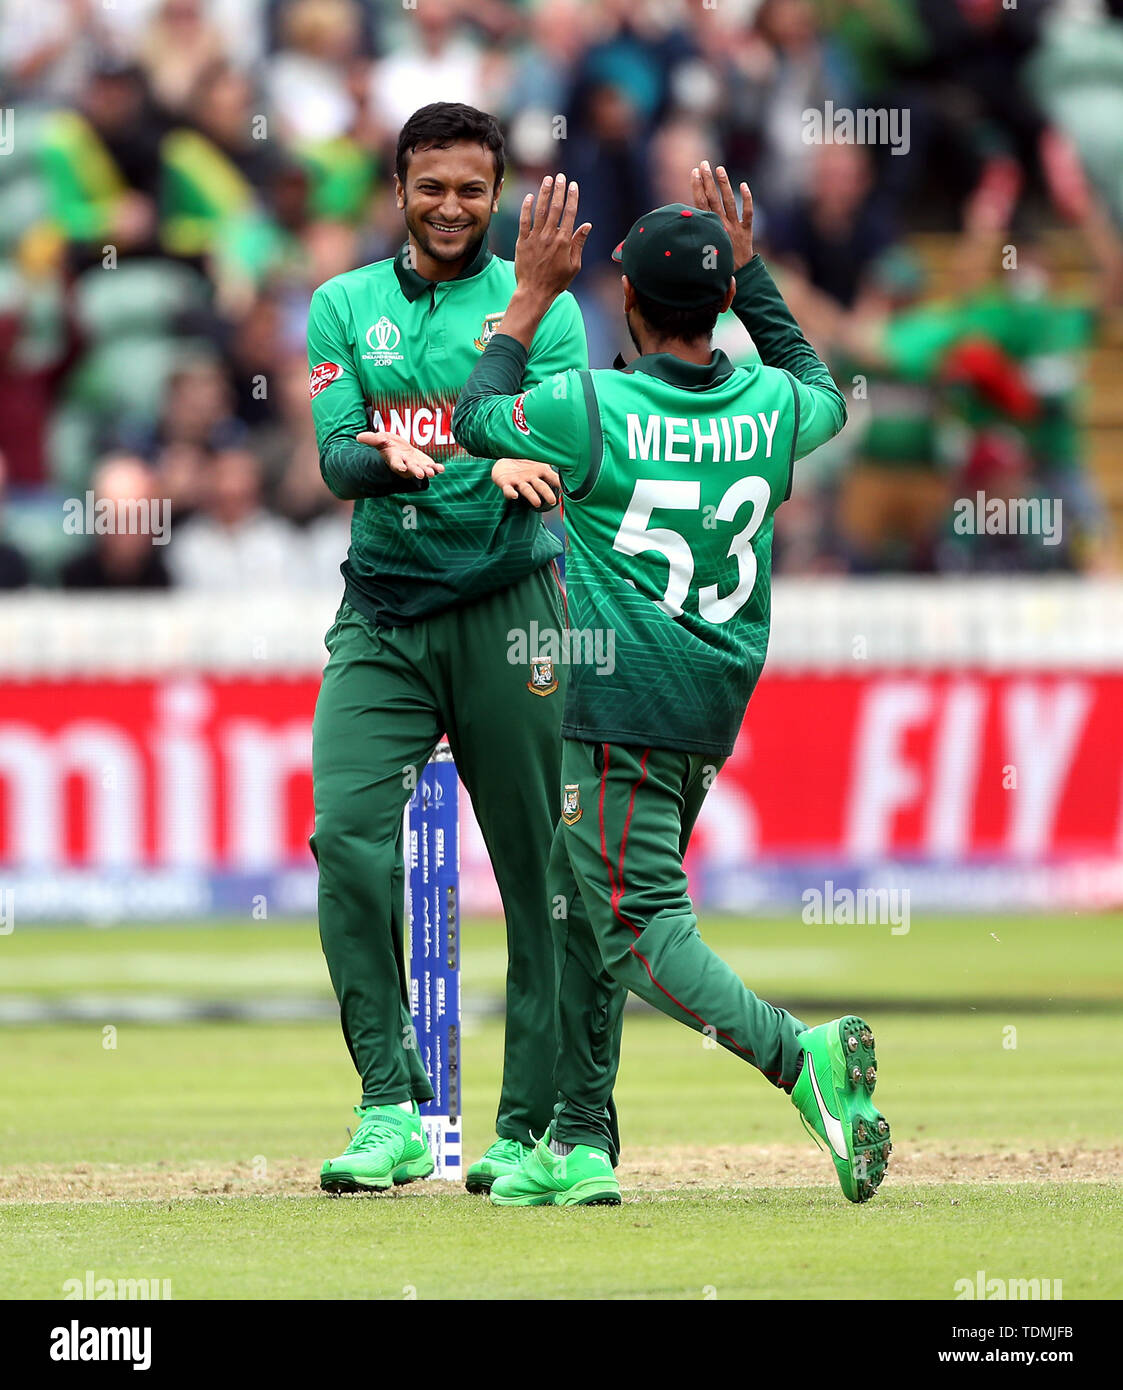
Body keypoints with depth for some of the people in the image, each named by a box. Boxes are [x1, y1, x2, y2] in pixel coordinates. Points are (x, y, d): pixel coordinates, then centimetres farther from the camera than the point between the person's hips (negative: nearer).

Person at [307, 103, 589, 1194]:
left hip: (506, 604, -2)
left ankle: (530, 1125, 6)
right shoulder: (344, 307, 10)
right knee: (348, 832, -15)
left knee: (536, 861, -2)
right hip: (380, 613, 2)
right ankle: (391, 1112, -12)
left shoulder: (540, 306, 4)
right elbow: (335, 460, -1)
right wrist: (391, 459, -25)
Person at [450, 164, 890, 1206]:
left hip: (623, 706, -7)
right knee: (579, 897, 20)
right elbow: (824, 391, 28)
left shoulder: (588, 410, -13)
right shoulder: (773, 410, 2)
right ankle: (581, 1146, 21)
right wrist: (748, 268, 27)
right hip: (717, 704, 7)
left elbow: (472, 418, 6)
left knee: (641, 932, -10)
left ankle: (801, 1056, -33)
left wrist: (533, 295, 12)